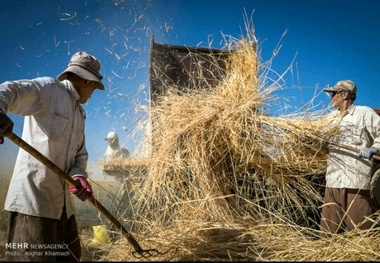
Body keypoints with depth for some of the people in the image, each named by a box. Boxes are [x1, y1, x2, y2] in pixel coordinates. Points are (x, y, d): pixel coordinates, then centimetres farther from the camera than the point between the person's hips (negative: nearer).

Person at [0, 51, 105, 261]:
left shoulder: (79, 113, 20)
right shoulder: (48, 88, -5)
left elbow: (80, 153, 16)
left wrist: (78, 175, -7)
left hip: (62, 200, 9)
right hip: (34, 197, -9)